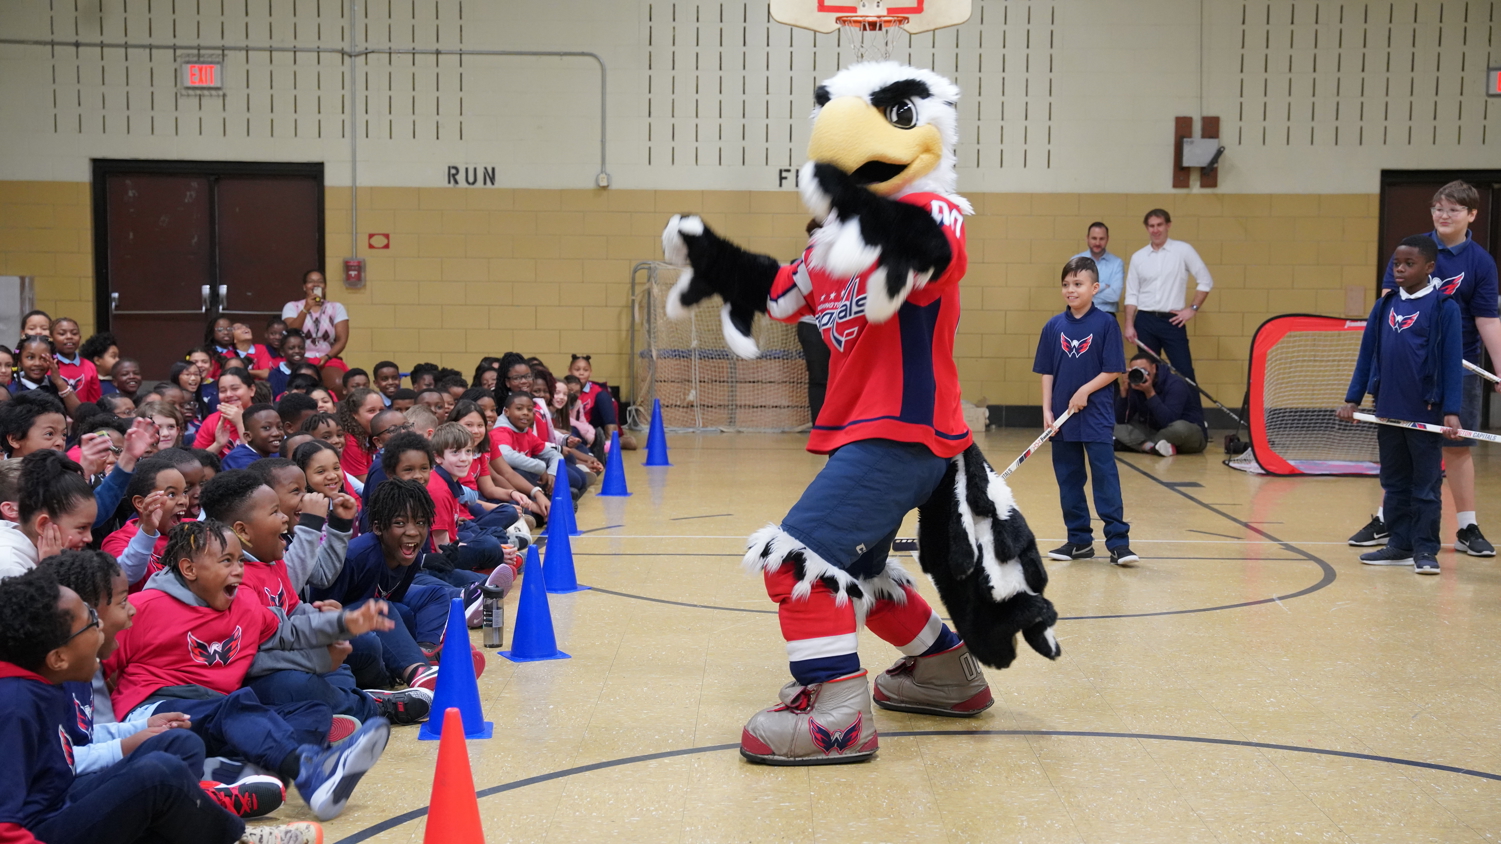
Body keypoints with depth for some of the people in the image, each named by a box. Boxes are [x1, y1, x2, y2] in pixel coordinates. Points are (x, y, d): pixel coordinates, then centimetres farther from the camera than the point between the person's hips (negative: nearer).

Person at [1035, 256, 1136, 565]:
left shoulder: (1105, 323, -4)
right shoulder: (1054, 326, 5)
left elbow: (1113, 370, -5)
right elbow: (1046, 372, 7)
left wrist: (1085, 390, -15)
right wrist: (1047, 410, 0)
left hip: (1096, 415, -4)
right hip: (1062, 416, 4)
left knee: (1105, 476, -6)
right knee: (1068, 478, 9)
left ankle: (1118, 541, -4)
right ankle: (1079, 540, 18)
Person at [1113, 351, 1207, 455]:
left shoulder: (1175, 384, -22)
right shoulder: (1135, 386, -5)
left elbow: (1168, 422, -34)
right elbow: (1121, 420, -11)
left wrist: (1150, 393, -37)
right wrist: (1124, 390, -23)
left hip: (1190, 433, -5)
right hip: (1159, 433, 5)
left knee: (1179, 427, -42)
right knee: (1117, 427, -10)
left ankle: (1143, 445, -17)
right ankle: (1151, 446, -30)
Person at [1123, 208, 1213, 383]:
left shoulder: (1183, 250, 0)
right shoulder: (1138, 257, 7)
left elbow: (1205, 281, 3)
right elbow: (1132, 295, 8)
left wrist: (1192, 308, -3)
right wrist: (1129, 325, 1)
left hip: (1172, 321, -2)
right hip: (1144, 321, 3)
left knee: (1185, 373, -6)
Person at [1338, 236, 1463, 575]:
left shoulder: (1443, 307, -6)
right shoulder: (1385, 305, 7)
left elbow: (1452, 361, -8)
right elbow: (1367, 353, 11)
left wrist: (1451, 412, -12)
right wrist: (1352, 399, 8)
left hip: (1426, 413, -5)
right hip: (1388, 410, 5)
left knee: (1426, 484, 3)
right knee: (1394, 483, 11)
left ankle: (1425, 549, 10)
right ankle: (1400, 545, 20)